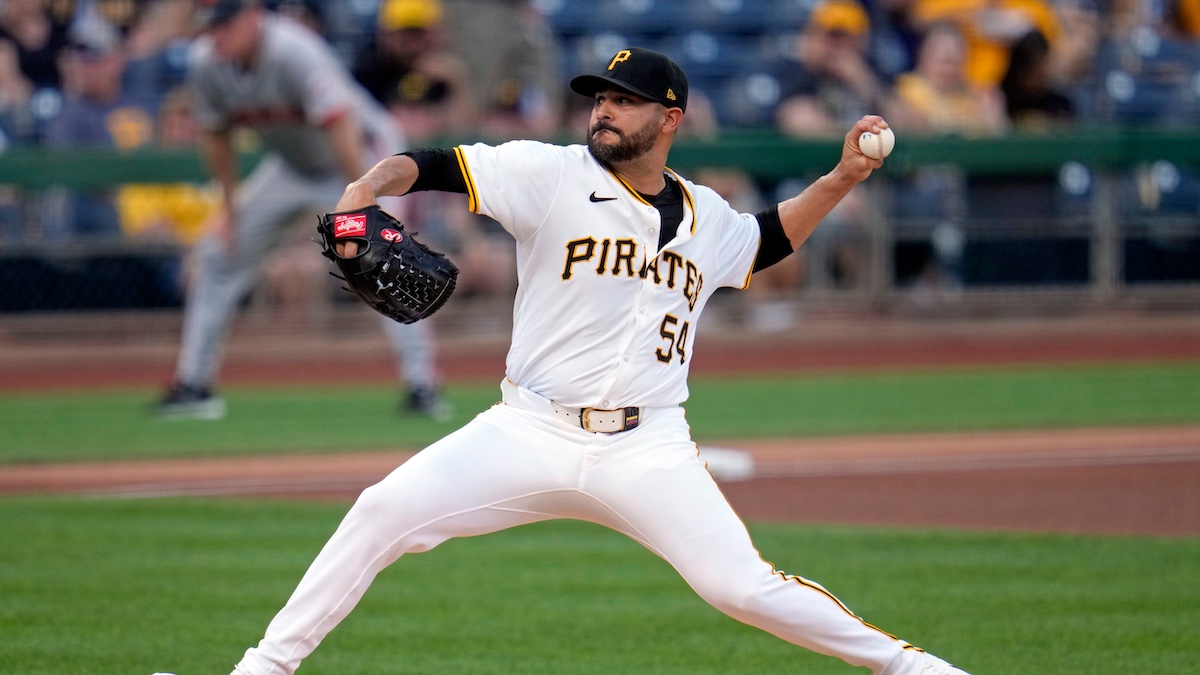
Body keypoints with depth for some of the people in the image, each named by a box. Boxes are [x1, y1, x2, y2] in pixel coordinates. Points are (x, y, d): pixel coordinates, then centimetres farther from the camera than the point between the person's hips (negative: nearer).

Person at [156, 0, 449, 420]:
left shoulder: (293, 52, -35)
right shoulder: (206, 63, -15)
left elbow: (340, 125, -41)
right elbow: (216, 135, 2)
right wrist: (230, 207, 0)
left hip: (360, 155, -6)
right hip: (290, 166, 7)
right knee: (218, 256, 3)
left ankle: (421, 386, -21)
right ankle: (192, 383, 12)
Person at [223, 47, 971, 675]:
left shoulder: (705, 216, 12)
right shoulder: (552, 175, -1)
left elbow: (766, 241, 34)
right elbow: (433, 165, -10)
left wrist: (842, 180, 22)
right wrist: (367, 189, -30)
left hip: (648, 448, 1)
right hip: (532, 432, -1)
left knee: (741, 584, -12)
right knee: (383, 512, -16)